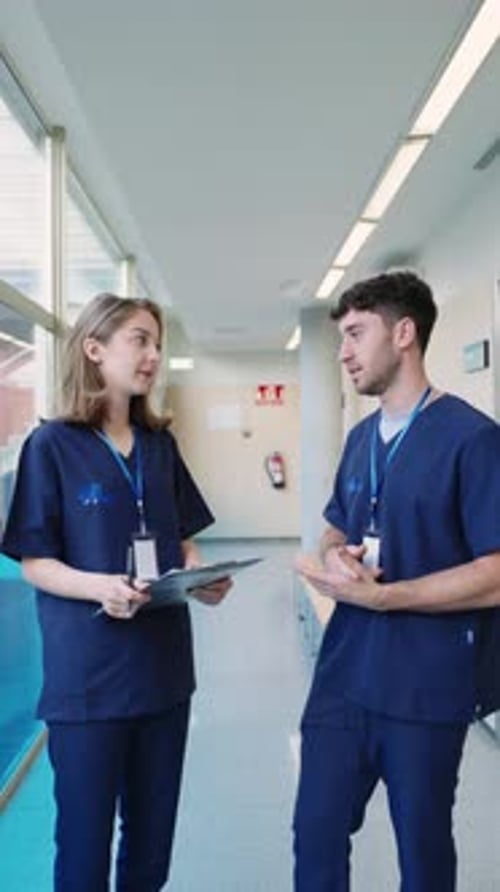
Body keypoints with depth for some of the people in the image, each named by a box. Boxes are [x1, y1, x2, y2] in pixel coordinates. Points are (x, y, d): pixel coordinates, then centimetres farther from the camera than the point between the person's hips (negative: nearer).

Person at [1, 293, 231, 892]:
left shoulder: (160, 444, 7)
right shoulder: (52, 444, -8)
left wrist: (202, 579, -7)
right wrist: (98, 586, -26)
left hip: (163, 665, 5)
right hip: (87, 675, -5)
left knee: (153, 834, 17)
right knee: (84, 837, 9)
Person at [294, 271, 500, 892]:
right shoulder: (361, 438, 10)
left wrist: (379, 595, -21)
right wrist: (334, 560, -6)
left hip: (428, 687, -6)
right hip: (344, 673, 6)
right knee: (315, 839, 14)